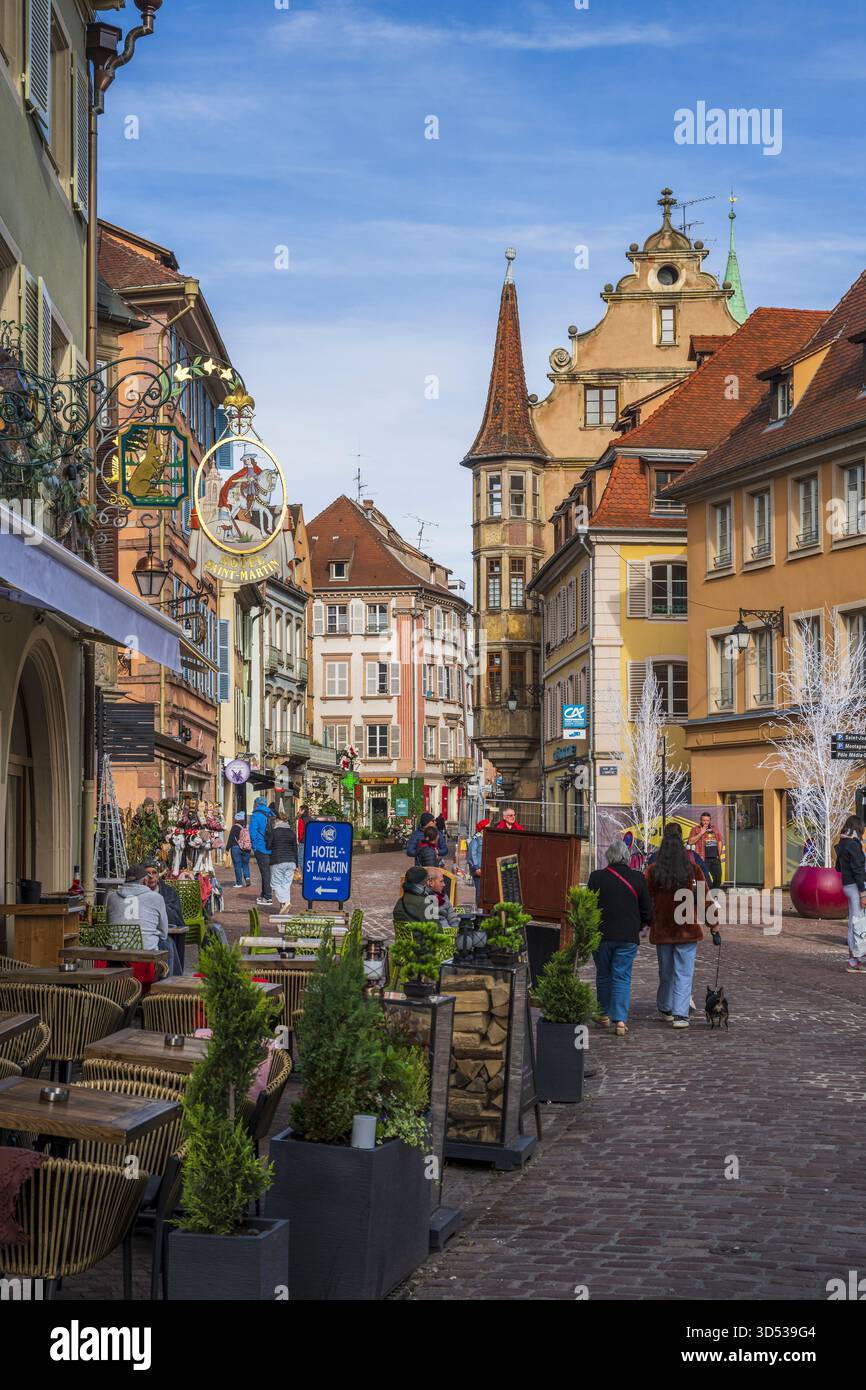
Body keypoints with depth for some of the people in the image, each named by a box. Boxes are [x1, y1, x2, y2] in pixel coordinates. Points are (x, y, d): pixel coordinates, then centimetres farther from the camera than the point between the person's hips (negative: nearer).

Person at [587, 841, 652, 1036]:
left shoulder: (596, 877, -5)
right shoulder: (637, 878, -3)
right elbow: (646, 910, 2)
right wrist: (640, 926, 21)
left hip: (601, 935, 0)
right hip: (628, 937, 0)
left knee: (603, 975, 17)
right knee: (622, 977, 2)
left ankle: (605, 1015, 26)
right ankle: (620, 1020, -9)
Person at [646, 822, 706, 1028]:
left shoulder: (653, 871, -6)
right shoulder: (693, 869, -6)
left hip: (661, 930, 1)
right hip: (687, 930, -1)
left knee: (665, 972, 17)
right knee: (683, 973, 1)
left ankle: (666, 1009, 31)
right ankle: (680, 1015, -7)